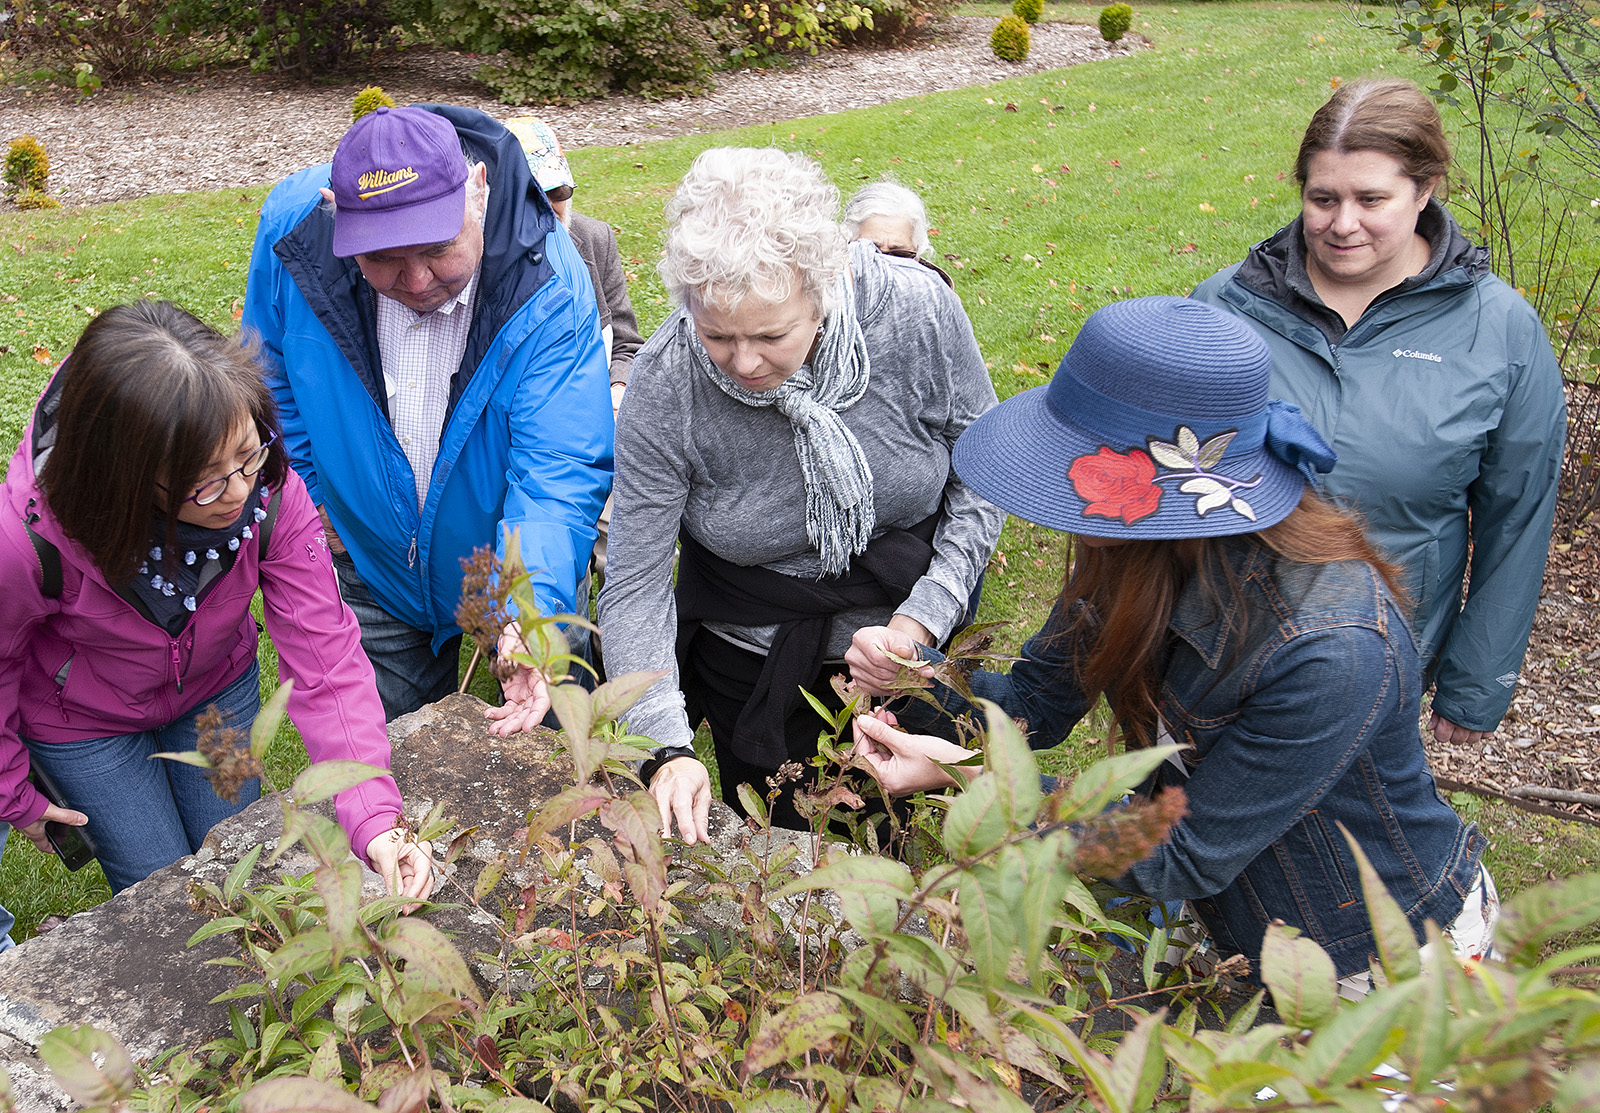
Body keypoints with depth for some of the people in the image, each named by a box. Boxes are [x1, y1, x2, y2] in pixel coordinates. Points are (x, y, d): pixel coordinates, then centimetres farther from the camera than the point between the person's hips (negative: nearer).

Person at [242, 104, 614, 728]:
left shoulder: (549, 289, -31)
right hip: (371, 569, 2)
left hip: (524, 568, -2)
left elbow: (559, 471, -35)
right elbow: (272, 377, 0)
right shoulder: (293, 229, -21)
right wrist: (309, 494, 0)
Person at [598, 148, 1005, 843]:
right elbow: (635, 587, -20)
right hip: (752, 668, 0)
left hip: (906, 641, 1)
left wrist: (924, 617, -19)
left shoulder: (915, 308, -25)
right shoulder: (664, 387, -26)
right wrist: (667, 749, -32)